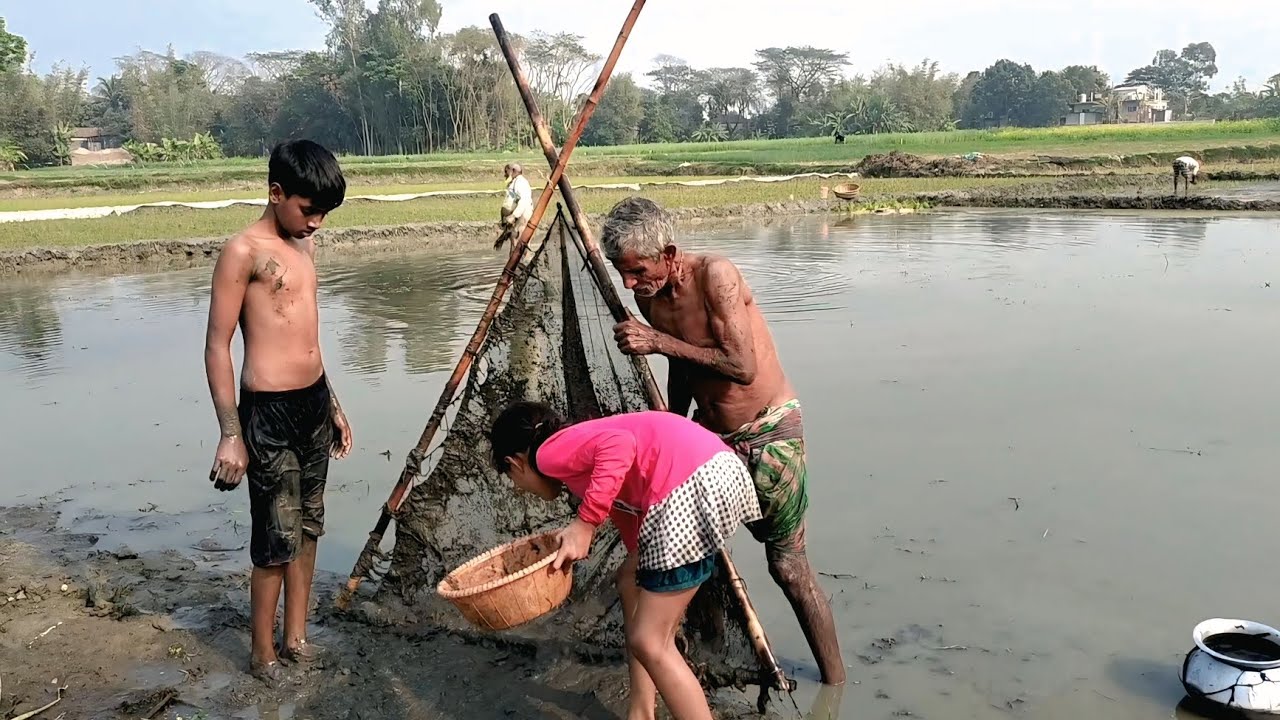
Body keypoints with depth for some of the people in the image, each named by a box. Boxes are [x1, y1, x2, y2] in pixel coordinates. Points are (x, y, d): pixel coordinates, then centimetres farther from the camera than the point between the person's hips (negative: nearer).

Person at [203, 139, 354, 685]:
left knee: (307, 527, 15)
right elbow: (217, 346, -12)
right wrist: (230, 434, -16)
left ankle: (296, 636, 30)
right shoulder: (243, 252, -12)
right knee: (276, 539, 1)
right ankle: (263, 654, 19)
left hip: (314, 403, 8)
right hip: (269, 412, -8)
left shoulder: (304, 247, 12)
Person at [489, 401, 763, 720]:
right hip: (710, 474, 10)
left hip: (693, 486, -10)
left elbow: (618, 444, -16)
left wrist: (584, 523, -10)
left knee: (650, 643, 2)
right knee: (630, 580, 28)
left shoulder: (550, 453, 4)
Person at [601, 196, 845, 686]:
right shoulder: (648, 295, -3)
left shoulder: (715, 275, -23)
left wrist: (660, 341, -30)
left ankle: (835, 683, 15)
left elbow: (743, 368, -29)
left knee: (787, 565, -2)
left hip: (769, 434, -6)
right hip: (708, 435, 7)